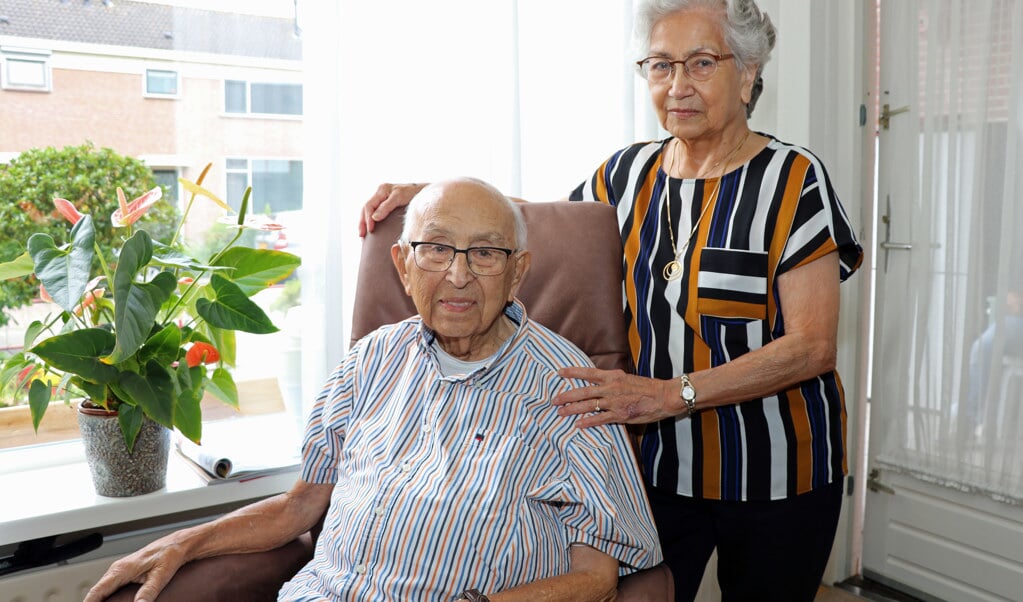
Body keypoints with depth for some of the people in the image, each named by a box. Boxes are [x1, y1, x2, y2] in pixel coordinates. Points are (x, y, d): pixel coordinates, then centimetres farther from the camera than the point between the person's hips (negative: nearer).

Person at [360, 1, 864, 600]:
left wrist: (670, 394, -27)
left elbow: (814, 346, -17)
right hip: (658, 466, 3)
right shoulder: (629, 173, 2)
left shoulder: (793, 179, -10)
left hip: (774, 476, -2)